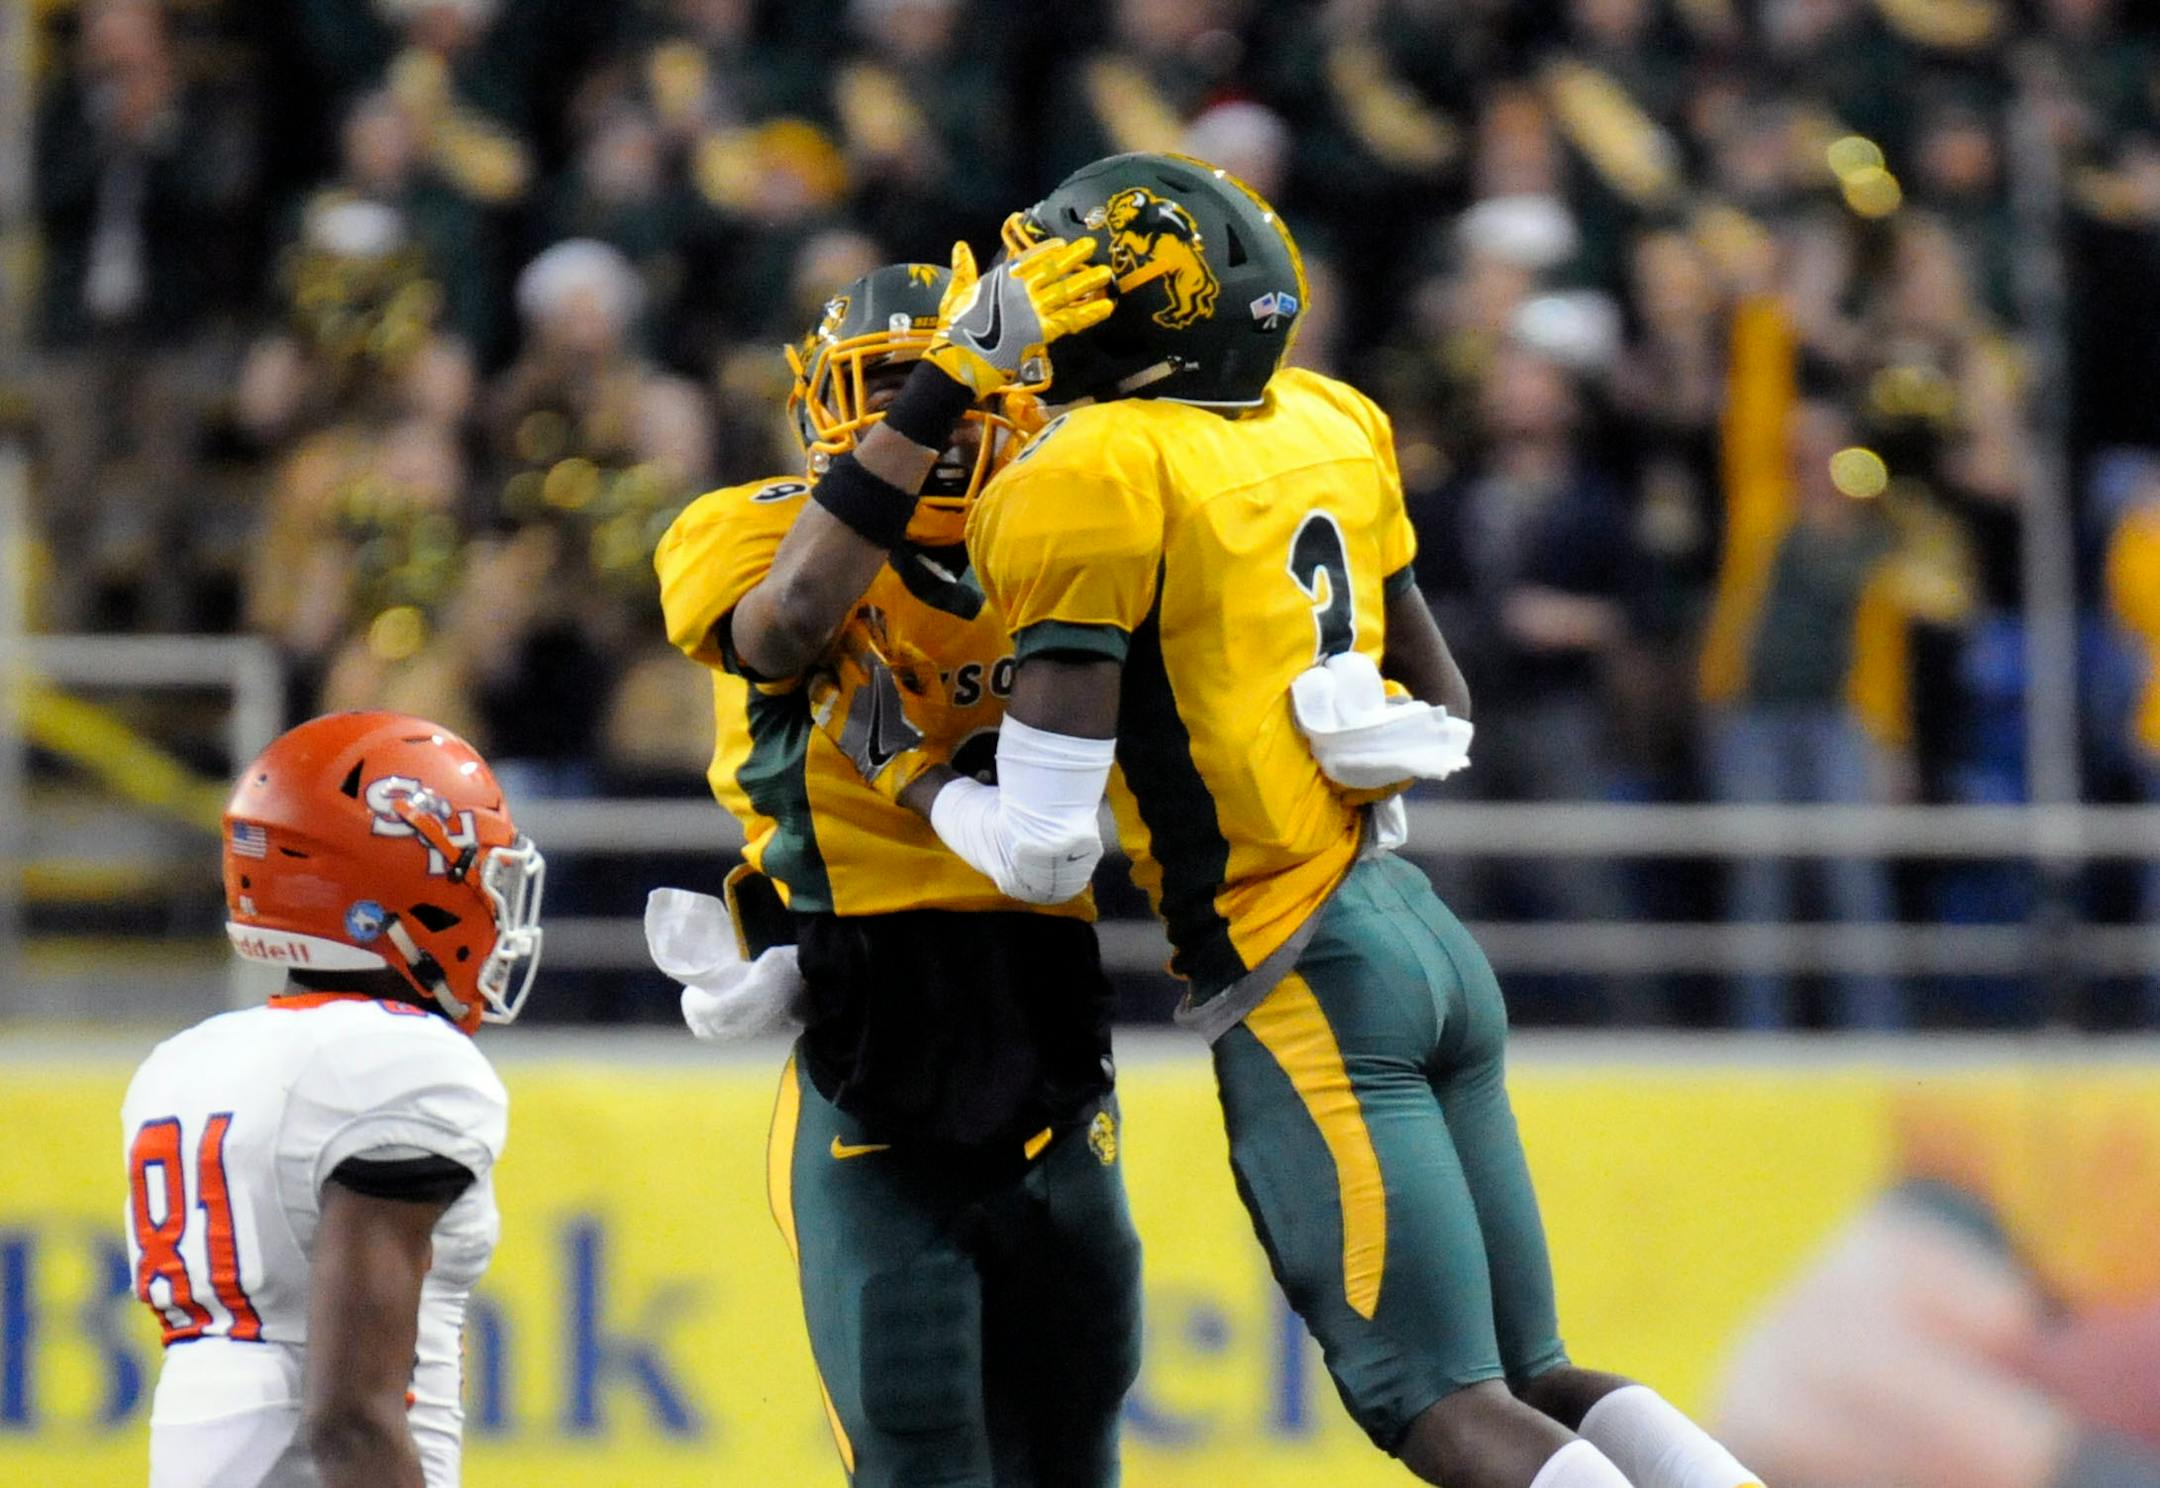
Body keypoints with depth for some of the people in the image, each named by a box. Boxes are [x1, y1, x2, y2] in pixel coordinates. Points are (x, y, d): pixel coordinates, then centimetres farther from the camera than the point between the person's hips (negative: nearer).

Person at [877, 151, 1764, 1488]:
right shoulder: (1325, 428, 13)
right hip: (1425, 930, 8)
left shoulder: (1091, 483, -11)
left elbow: (1046, 851, -11)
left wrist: (906, 776, 6)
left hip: (1303, 983, -8)